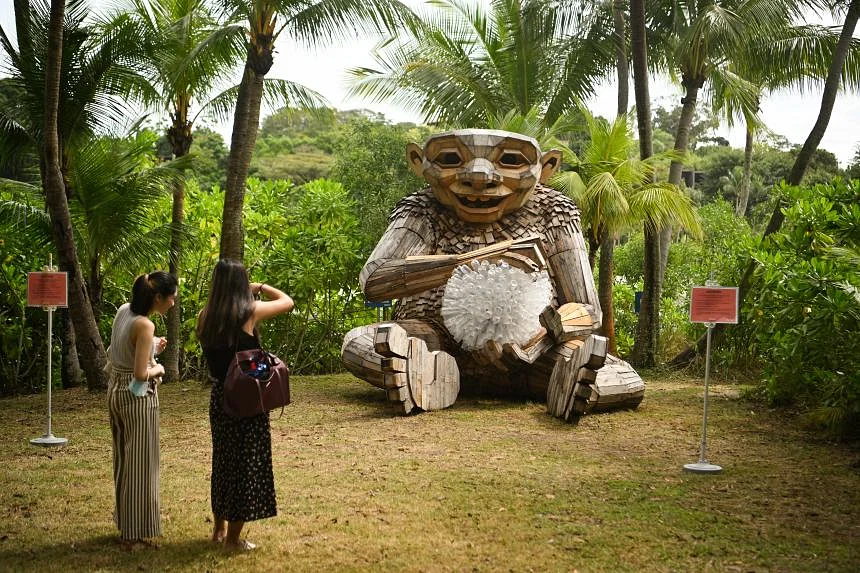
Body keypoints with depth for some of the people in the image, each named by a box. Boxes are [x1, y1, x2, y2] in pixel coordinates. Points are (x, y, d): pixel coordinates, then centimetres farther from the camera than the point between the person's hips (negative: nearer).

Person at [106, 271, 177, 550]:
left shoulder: (123, 310, 2)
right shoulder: (145, 325, -23)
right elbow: (141, 374, -24)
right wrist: (158, 369, -5)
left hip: (116, 389, 9)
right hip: (138, 395, -9)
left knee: (124, 458, 19)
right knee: (140, 463, 3)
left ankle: (126, 521, 33)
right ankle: (136, 534, 12)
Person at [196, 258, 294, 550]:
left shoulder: (206, 315, -1)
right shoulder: (251, 311, -13)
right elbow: (288, 301, 0)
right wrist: (262, 288, 15)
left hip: (219, 395, 6)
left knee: (223, 460, 20)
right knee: (247, 462, 5)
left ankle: (219, 528, 33)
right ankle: (233, 537, 12)